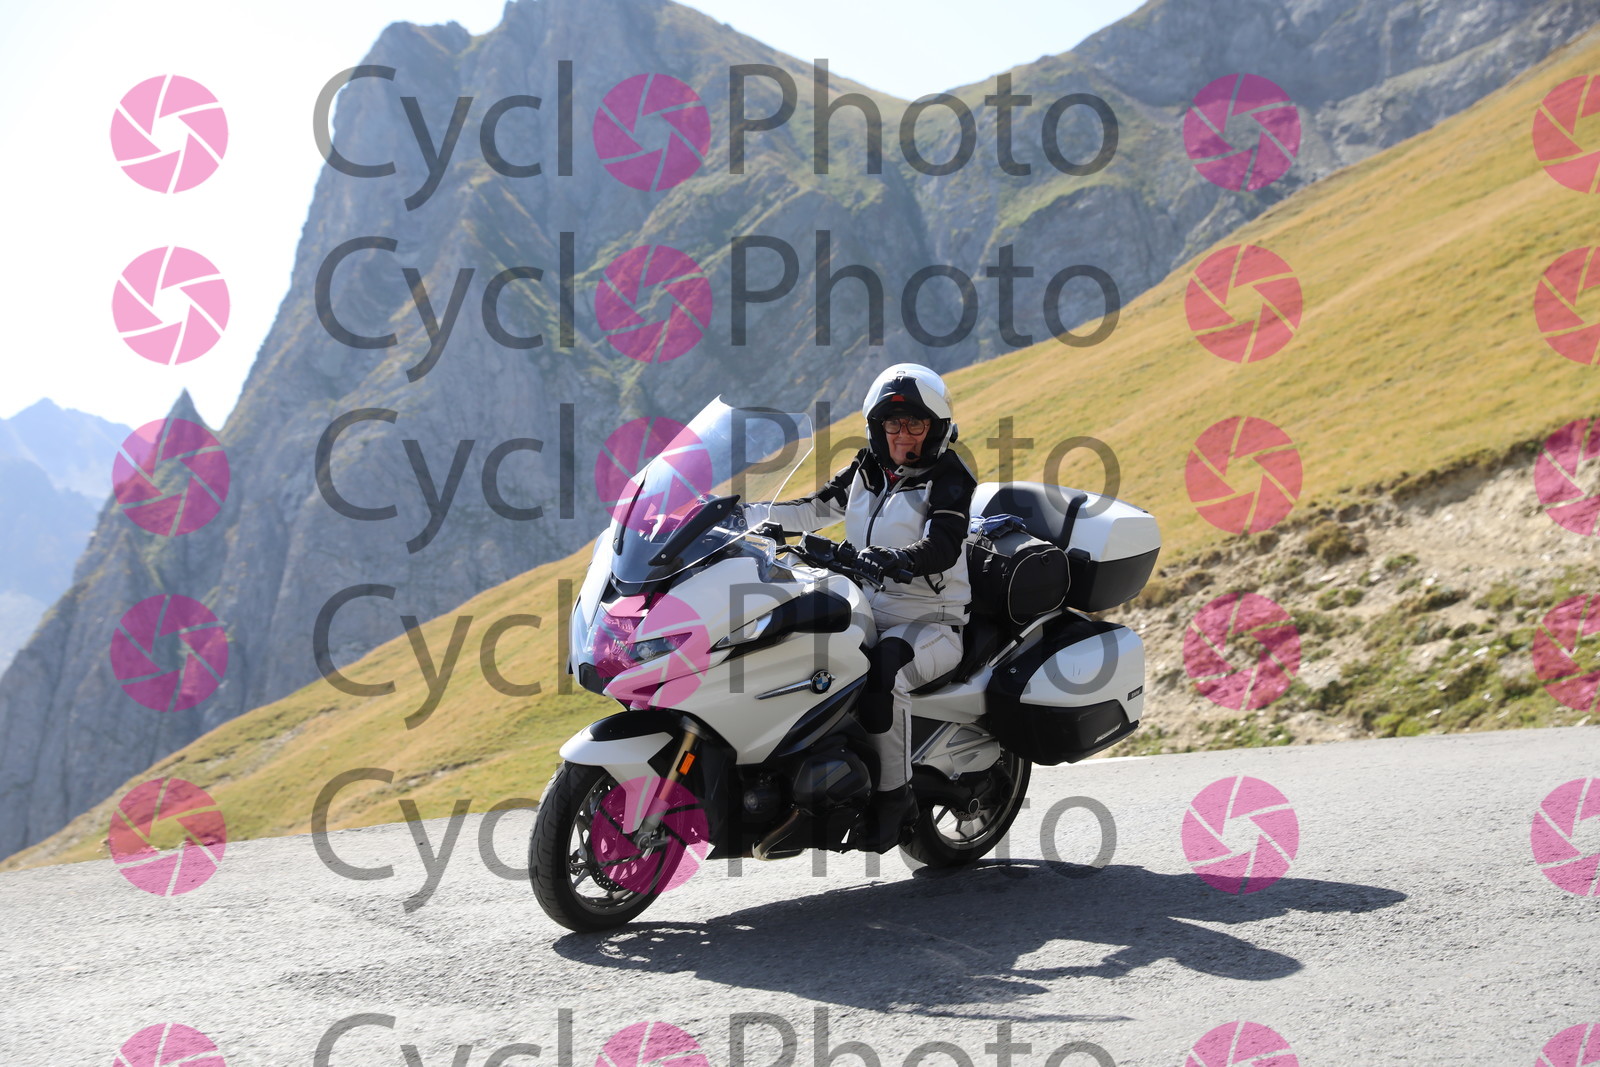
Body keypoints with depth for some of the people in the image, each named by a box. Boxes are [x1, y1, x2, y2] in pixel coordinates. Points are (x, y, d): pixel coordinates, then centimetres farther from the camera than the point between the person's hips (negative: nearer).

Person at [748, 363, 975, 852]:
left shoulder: (948, 478, -6)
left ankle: (892, 794, -25)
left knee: (881, 671, -36)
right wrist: (747, 514, 6)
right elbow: (815, 508, 20)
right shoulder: (867, 469, 13)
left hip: (929, 623, -6)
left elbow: (942, 547, -22)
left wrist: (893, 560, -42)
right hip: (865, 613, 6)